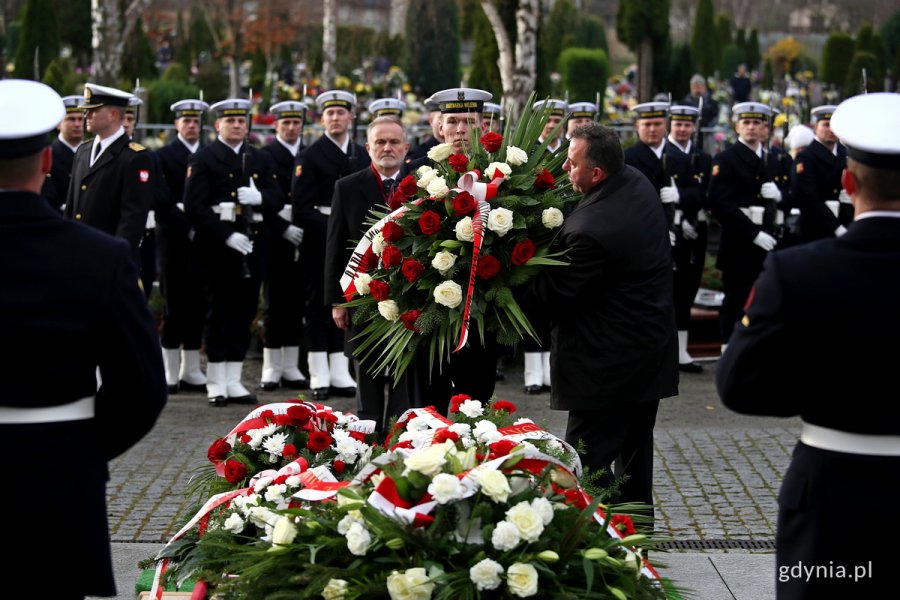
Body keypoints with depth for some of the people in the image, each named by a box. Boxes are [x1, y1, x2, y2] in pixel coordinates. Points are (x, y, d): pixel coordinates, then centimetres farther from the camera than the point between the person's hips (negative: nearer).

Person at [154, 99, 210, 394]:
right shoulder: (163, 156, 2)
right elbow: (163, 202, -7)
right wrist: (187, 227, -14)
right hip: (173, 240, -3)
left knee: (197, 304, 5)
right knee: (174, 304, -2)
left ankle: (192, 370, 11)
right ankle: (170, 372, 4)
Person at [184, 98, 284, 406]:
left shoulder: (260, 160, 16)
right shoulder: (202, 159, 0)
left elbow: (278, 199, 9)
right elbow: (195, 205, -10)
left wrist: (259, 197, -14)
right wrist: (227, 236, -18)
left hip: (253, 245, 5)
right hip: (218, 247, -5)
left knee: (244, 312, 6)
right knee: (219, 312, -2)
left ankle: (234, 381, 12)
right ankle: (216, 384, 4)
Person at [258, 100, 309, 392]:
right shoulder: (265, 156, -2)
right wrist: (284, 229, -16)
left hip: (302, 239, 4)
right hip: (276, 239, -4)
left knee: (296, 302, 6)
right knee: (274, 302, 0)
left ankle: (291, 367, 11)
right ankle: (271, 368, 6)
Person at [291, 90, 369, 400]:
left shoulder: (363, 156, 12)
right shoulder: (309, 156, -3)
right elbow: (301, 208, -9)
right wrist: (332, 231, -16)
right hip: (319, 241, -4)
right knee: (319, 305, -1)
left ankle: (340, 374, 10)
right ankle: (320, 377, 2)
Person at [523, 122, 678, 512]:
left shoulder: (591, 230, -28)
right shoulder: (638, 183, 1)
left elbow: (552, 294, -19)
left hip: (609, 364, -10)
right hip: (652, 352, 10)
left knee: (588, 462, -4)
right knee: (634, 448, 20)